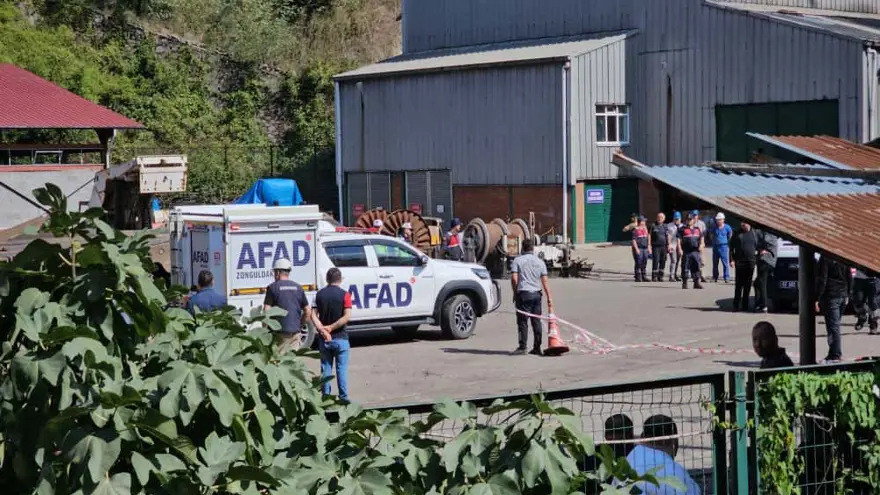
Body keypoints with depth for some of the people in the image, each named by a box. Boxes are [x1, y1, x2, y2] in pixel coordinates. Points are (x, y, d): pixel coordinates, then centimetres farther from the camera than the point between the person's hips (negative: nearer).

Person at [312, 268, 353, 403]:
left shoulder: (320, 294, 3)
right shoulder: (344, 295, -7)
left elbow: (313, 314, -6)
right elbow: (347, 316, -17)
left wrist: (322, 329, -15)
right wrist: (331, 328, -13)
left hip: (324, 339, 3)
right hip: (340, 337, -3)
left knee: (326, 368, 10)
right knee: (342, 369, 3)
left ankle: (325, 397, 11)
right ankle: (343, 397, 3)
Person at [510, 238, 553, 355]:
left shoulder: (517, 260, 0)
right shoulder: (540, 262, 9)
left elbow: (514, 279, -8)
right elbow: (545, 282, 5)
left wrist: (515, 293, 5)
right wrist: (549, 298, 7)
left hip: (523, 294, -3)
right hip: (536, 294, 3)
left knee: (522, 321, -1)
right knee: (537, 321, 7)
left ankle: (522, 347, -7)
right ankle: (537, 348, 8)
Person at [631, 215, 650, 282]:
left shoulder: (645, 229, 15)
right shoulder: (635, 229, -6)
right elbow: (634, 240, -10)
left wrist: (649, 248, 17)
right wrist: (636, 249, -16)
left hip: (645, 248, 7)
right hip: (638, 248, -7)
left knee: (644, 263, 7)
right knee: (638, 263, -6)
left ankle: (644, 277, 13)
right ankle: (637, 277, -2)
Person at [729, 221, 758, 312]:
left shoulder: (754, 234, 11)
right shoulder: (737, 234, 3)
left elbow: (758, 247, 17)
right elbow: (731, 248, 3)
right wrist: (732, 260, -7)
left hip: (751, 262, 3)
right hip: (740, 262, -3)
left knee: (748, 284, 5)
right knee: (739, 284, -4)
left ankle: (745, 305, 11)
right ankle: (736, 305, 0)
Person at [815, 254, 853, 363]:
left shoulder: (825, 258, -12)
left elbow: (822, 280, -15)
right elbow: (850, 278, 14)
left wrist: (817, 299, -13)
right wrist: (847, 295, 21)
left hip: (831, 297, -7)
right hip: (843, 296, 7)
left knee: (833, 326, -6)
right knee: (835, 325, 16)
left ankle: (835, 355, -8)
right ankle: (835, 353, 20)